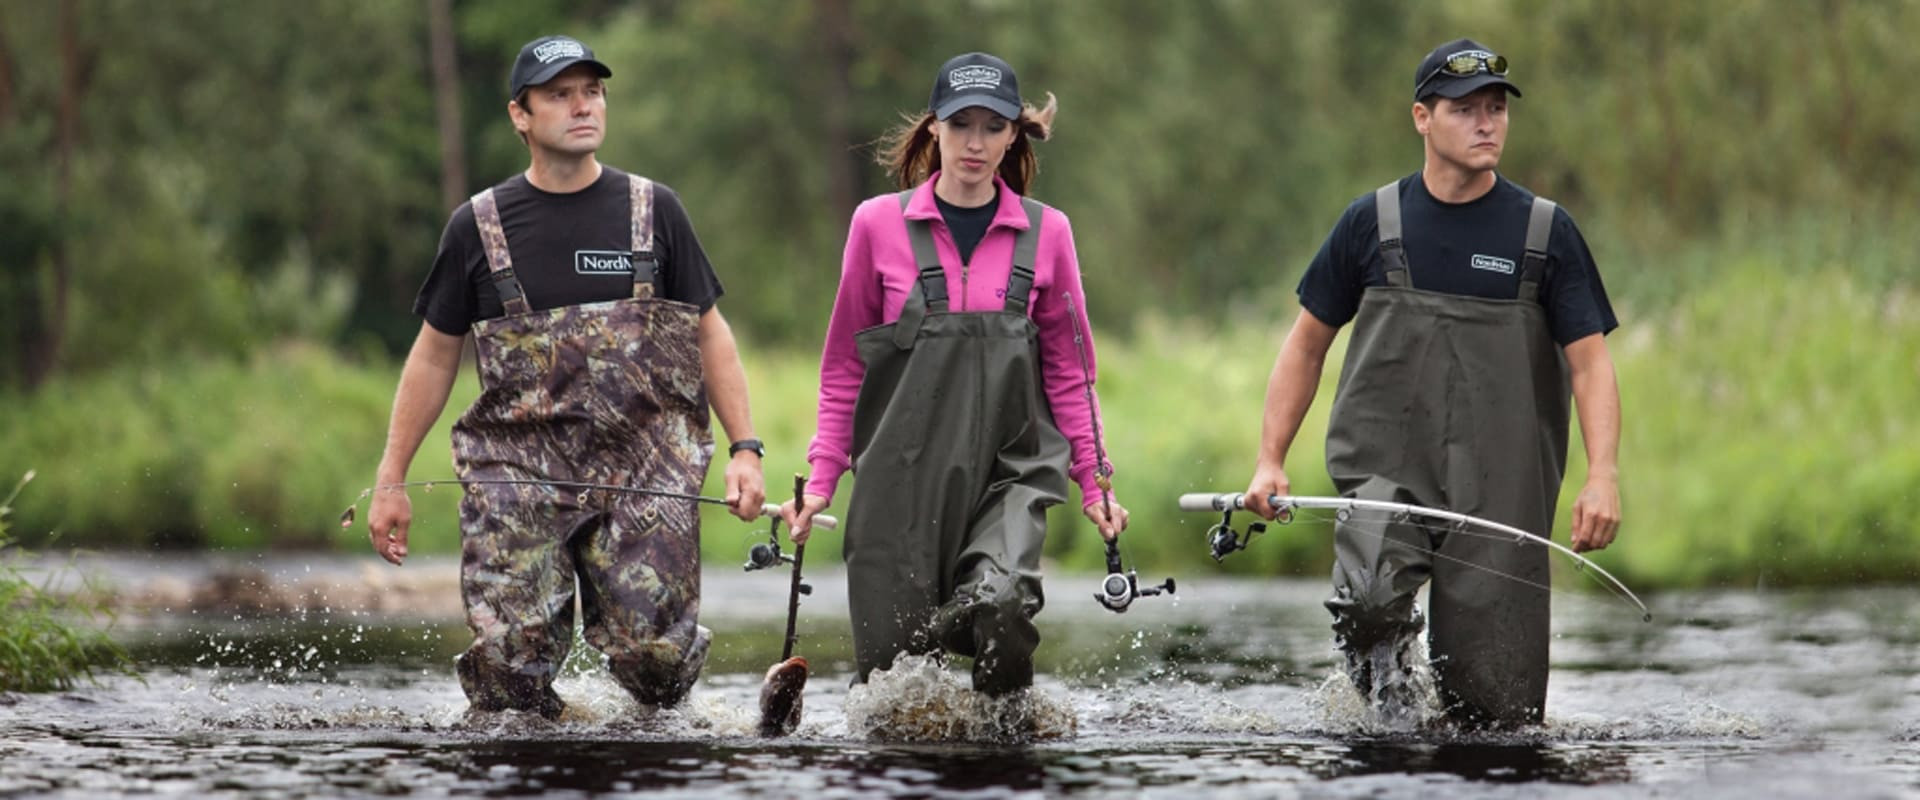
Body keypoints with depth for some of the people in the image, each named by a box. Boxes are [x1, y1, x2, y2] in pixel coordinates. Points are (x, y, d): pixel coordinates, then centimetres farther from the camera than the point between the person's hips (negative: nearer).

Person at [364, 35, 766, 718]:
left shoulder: (653, 211, 8)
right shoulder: (478, 226, 7)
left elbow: (708, 331, 11)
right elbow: (434, 356, 13)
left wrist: (745, 449, 1)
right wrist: (391, 481, 10)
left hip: (644, 470, 0)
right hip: (517, 470, 0)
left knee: (654, 657, -9)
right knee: (509, 655, -13)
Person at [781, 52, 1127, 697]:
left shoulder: (1045, 232, 6)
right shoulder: (879, 224, 3)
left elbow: (1067, 370, 13)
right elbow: (844, 365, 10)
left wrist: (1094, 480, 9)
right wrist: (823, 477, 5)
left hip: (1010, 468, 0)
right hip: (903, 468, 0)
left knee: (1000, 602, -27)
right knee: (891, 652, -5)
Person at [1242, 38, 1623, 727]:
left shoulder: (1546, 233, 4)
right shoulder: (1372, 224, 6)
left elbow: (1590, 361, 0)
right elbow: (1307, 343, 15)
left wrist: (1602, 477, -15)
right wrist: (1270, 461, 6)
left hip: (1501, 492, 0)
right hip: (1384, 470, 0)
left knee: (1497, 710, -6)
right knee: (1367, 604, -31)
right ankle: (1381, 696, -3)